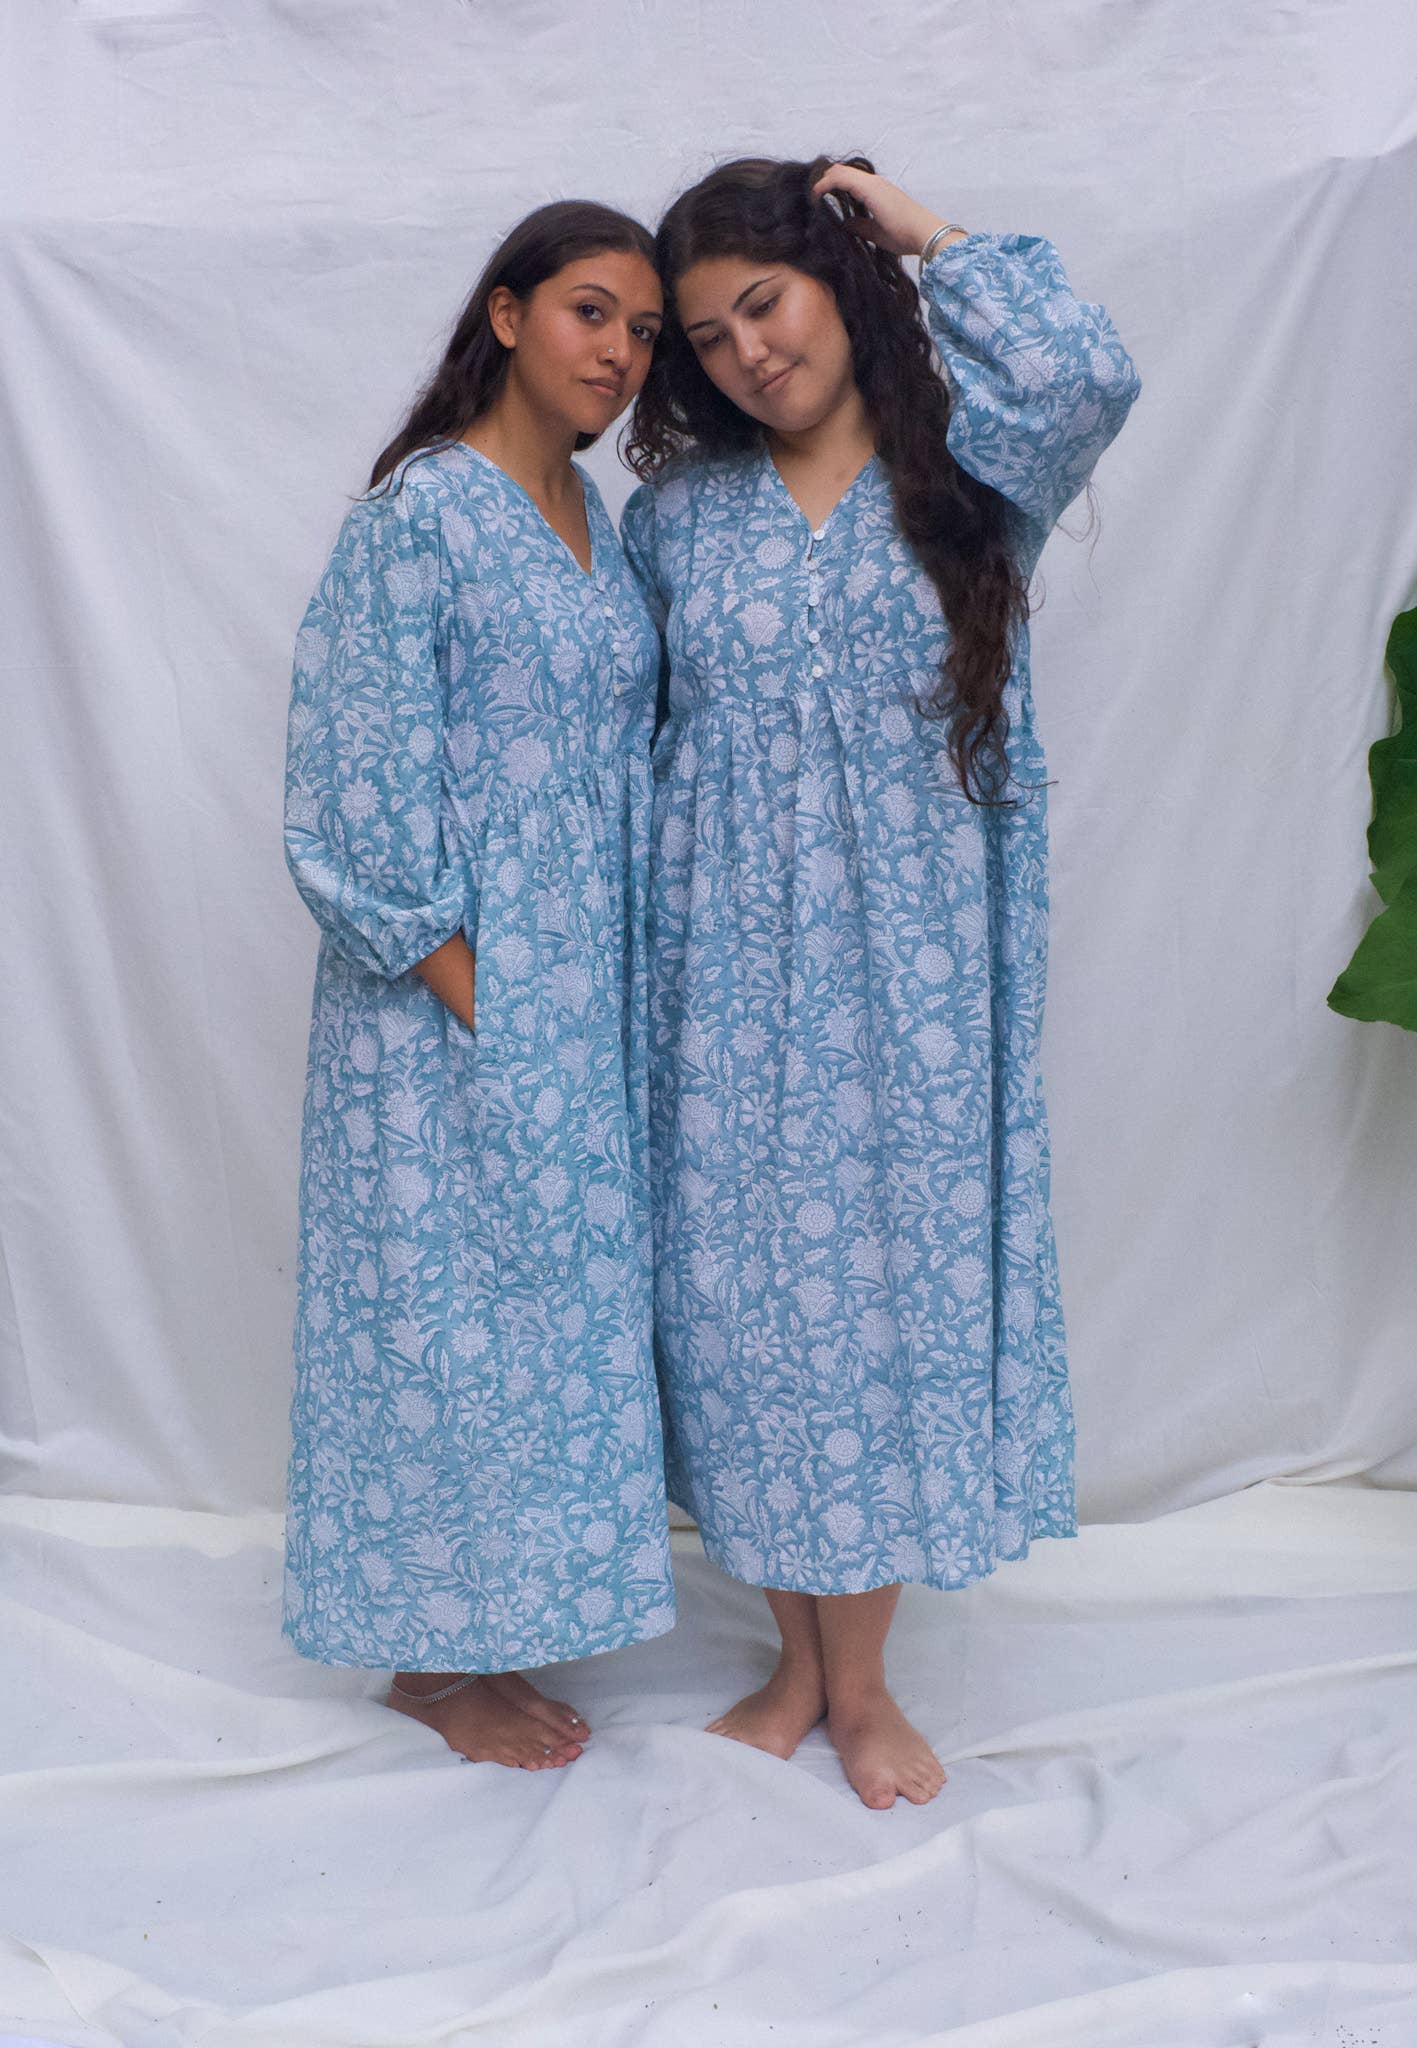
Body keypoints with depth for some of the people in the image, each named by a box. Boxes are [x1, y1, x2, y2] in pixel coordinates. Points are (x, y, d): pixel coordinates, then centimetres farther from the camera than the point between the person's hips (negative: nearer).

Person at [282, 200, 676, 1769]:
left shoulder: (592, 517, 13)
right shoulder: (423, 509, -11)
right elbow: (365, 764, -15)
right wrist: (459, 978, -17)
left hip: (576, 986, 8)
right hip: (453, 988, -8)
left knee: (548, 1277, 13)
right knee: (449, 1289, 1)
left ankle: (481, 1626, 28)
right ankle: (432, 1657, 19)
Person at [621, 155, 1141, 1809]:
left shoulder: (968, 471, 3)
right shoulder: (674, 513, 9)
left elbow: (1084, 377, -20)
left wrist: (929, 234, -5)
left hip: (910, 973, -2)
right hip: (732, 974, 2)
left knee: (884, 1274, 3)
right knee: (746, 1291, 5)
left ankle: (860, 1680, 20)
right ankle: (799, 1657, 24)